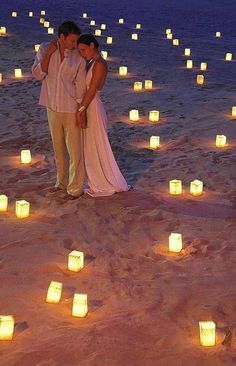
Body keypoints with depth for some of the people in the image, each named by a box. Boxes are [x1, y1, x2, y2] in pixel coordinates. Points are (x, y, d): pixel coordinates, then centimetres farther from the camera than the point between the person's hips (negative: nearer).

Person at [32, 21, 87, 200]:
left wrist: (82, 112, -9)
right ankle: (62, 182, 32)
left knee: (75, 150, 0)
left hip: (71, 109, -3)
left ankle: (76, 188, 10)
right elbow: (38, 74, -11)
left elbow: (81, 87, -7)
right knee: (58, 148, 16)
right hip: (52, 107, 3)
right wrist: (48, 53, -19)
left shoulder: (78, 57, -10)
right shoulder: (45, 49, -3)